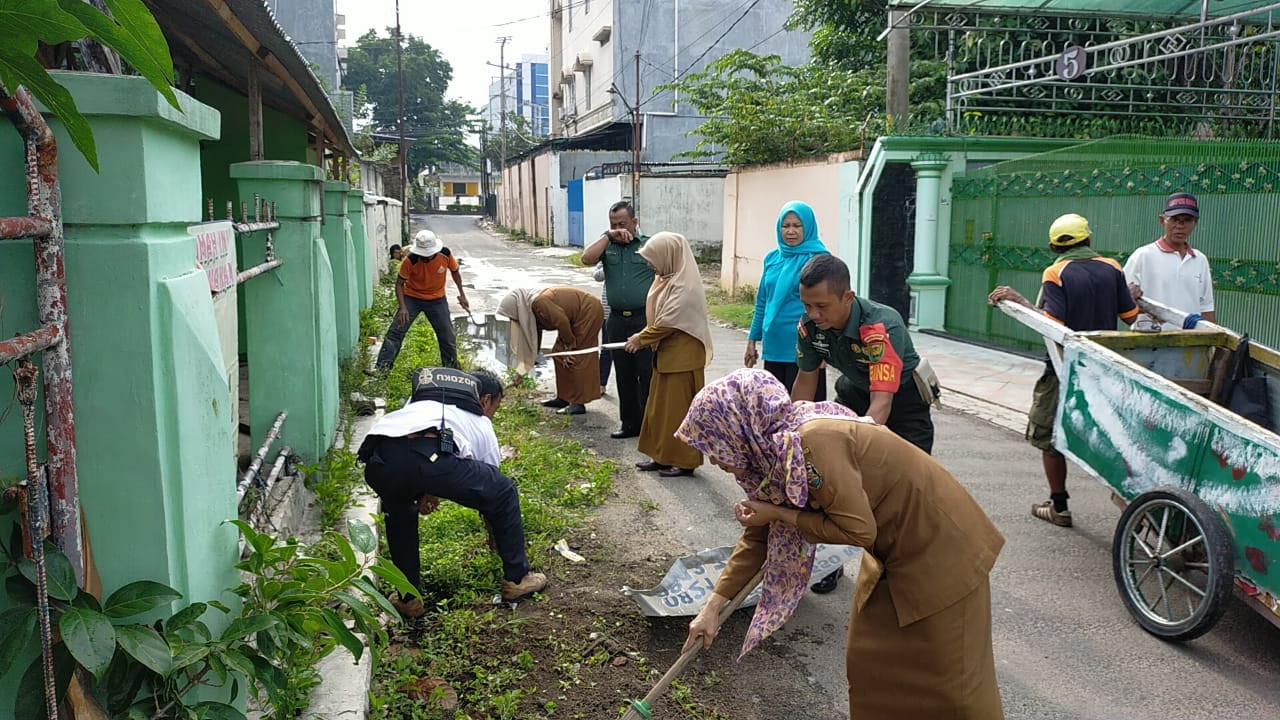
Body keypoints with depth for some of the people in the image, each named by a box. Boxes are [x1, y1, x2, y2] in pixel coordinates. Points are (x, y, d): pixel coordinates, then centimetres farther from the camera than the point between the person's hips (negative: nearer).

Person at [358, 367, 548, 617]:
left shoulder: (418, 399, 44)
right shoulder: (481, 424, 34)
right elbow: (490, 492, 43)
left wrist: (424, 490, 32)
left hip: (378, 461, 4)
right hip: (431, 457, -4)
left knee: (399, 512, 40)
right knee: (504, 493, 23)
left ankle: (409, 598, 38)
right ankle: (517, 579, 33)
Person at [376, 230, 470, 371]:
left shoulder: (445, 255, -19)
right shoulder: (411, 260, -25)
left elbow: (454, 271, 3)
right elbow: (400, 283, -16)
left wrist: (462, 294, 6)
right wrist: (403, 307, -28)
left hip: (437, 300, 2)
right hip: (412, 298, -2)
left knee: (447, 335, 5)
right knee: (396, 331, -11)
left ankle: (452, 368, 23)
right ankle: (382, 367, -10)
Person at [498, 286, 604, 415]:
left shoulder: (539, 303, -27)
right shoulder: (531, 311, 3)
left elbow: (562, 322, -27)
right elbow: (533, 341, 10)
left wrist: (569, 346, -13)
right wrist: (522, 370, 12)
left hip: (589, 312, -10)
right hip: (577, 316, 10)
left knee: (576, 358, -10)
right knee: (559, 353, 10)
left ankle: (579, 403, -6)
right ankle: (563, 397, 17)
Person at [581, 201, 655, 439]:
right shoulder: (607, 246, 10)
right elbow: (587, 258, -9)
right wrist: (608, 236, -8)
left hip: (645, 319, -4)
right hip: (617, 320, 4)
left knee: (647, 374, -3)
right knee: (624, 375, 11)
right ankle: (630, 423, 22)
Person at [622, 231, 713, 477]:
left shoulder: (684, 286, -21)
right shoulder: (667, 278, 9)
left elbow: (668, 322, -21)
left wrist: (642, 338, -9)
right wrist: (644, 337, 2)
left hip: (682, 356, -10)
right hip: (666, 353, 10)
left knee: (679, 408, -1)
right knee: (660, 406, 15)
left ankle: (685, 461, 9)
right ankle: (663, 455, 24)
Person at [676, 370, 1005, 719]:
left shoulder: (811, 443, -30)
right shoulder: (774, 450, -2)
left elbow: (858, 530, -27)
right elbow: (758, 535, 7)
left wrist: (779, 514, -18)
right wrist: (712, 608, 8)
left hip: (940, 550, -9)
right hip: (894, 551, 9)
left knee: (947, 678, 5)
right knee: (868, 661, 16)